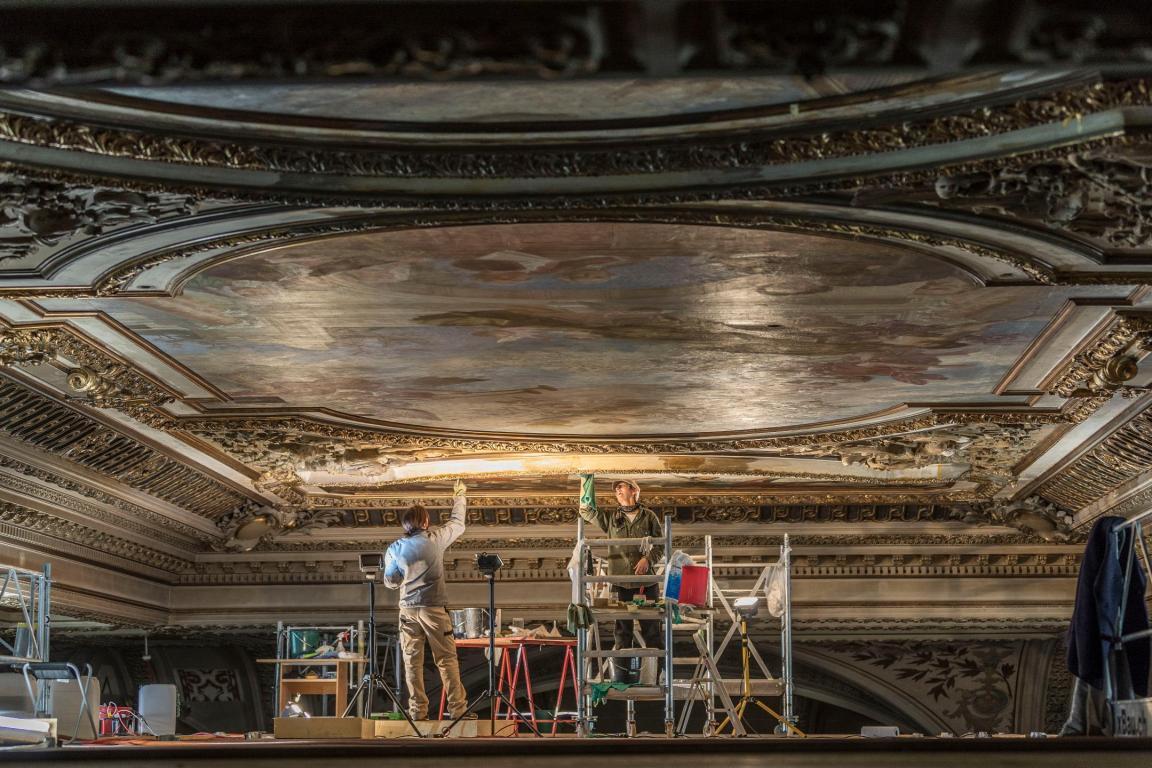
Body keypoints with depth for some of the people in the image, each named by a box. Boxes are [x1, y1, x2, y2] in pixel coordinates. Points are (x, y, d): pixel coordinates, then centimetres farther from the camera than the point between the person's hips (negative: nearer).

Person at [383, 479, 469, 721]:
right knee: (447, 659, 2)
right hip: (434, 608, -2)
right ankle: (458, 708, 1)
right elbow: (458, 524, 13)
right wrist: (459, 497, 29)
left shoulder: (395, 549, 2)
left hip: (408, 609, 2)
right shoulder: (435, 539, -4)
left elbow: (390, 582, 9)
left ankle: (417, 710, 5)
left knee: (412, 661, 6)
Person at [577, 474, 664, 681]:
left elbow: (660, 545, 6)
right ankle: (620, 676, 6)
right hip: (620, 580, 1)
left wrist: (648, 559, -12)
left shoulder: (649, 517, 6)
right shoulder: (610, 517, 11)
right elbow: (586, 510, 7)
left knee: (651, 628, 0)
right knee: (621, 629, 3)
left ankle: (656, 675, 5)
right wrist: (586, 480, 3)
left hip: (646, 580, -1)